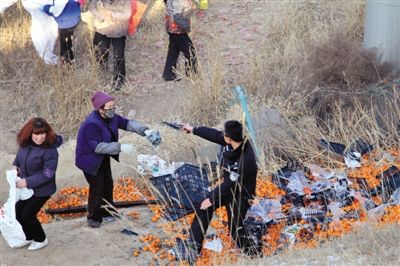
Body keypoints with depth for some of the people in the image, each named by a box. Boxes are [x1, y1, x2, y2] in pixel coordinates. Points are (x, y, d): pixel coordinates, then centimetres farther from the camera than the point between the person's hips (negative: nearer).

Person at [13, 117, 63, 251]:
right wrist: (16, 166, 3)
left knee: (27, 215, -2)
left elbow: (47, 174, -26)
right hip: (26, 186, 7)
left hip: (41, 189, -7)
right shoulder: (25, 143, -7)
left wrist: (28, 182, -28)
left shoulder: (50, 151, -27)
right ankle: (28, 237, 37)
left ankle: (41, 240, 23)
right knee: (18, 213, 13)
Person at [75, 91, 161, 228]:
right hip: (90, 160, -9)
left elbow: (127, 123, -1)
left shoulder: (111, 117, -7)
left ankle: (107, 212, 37)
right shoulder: (92, 124, -33)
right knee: (97, 188, -3)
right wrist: (120, 147, -36)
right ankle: (93, 218, 15)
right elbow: (98, 146, -34)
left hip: (103, 158, 9)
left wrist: (145, 130, -16)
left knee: (108, 185, 19)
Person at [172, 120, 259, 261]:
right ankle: (193, 248, 17)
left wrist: (211, 199, -15)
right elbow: (214, 134, 3)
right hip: (228, 186, 9)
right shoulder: (234, 142, -16)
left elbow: (230, 184, -27)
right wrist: (194, 129, 15)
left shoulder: (245, 161, -38)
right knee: (202, 209, 10)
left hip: (240, 194, -9)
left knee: (235, 229, -2)